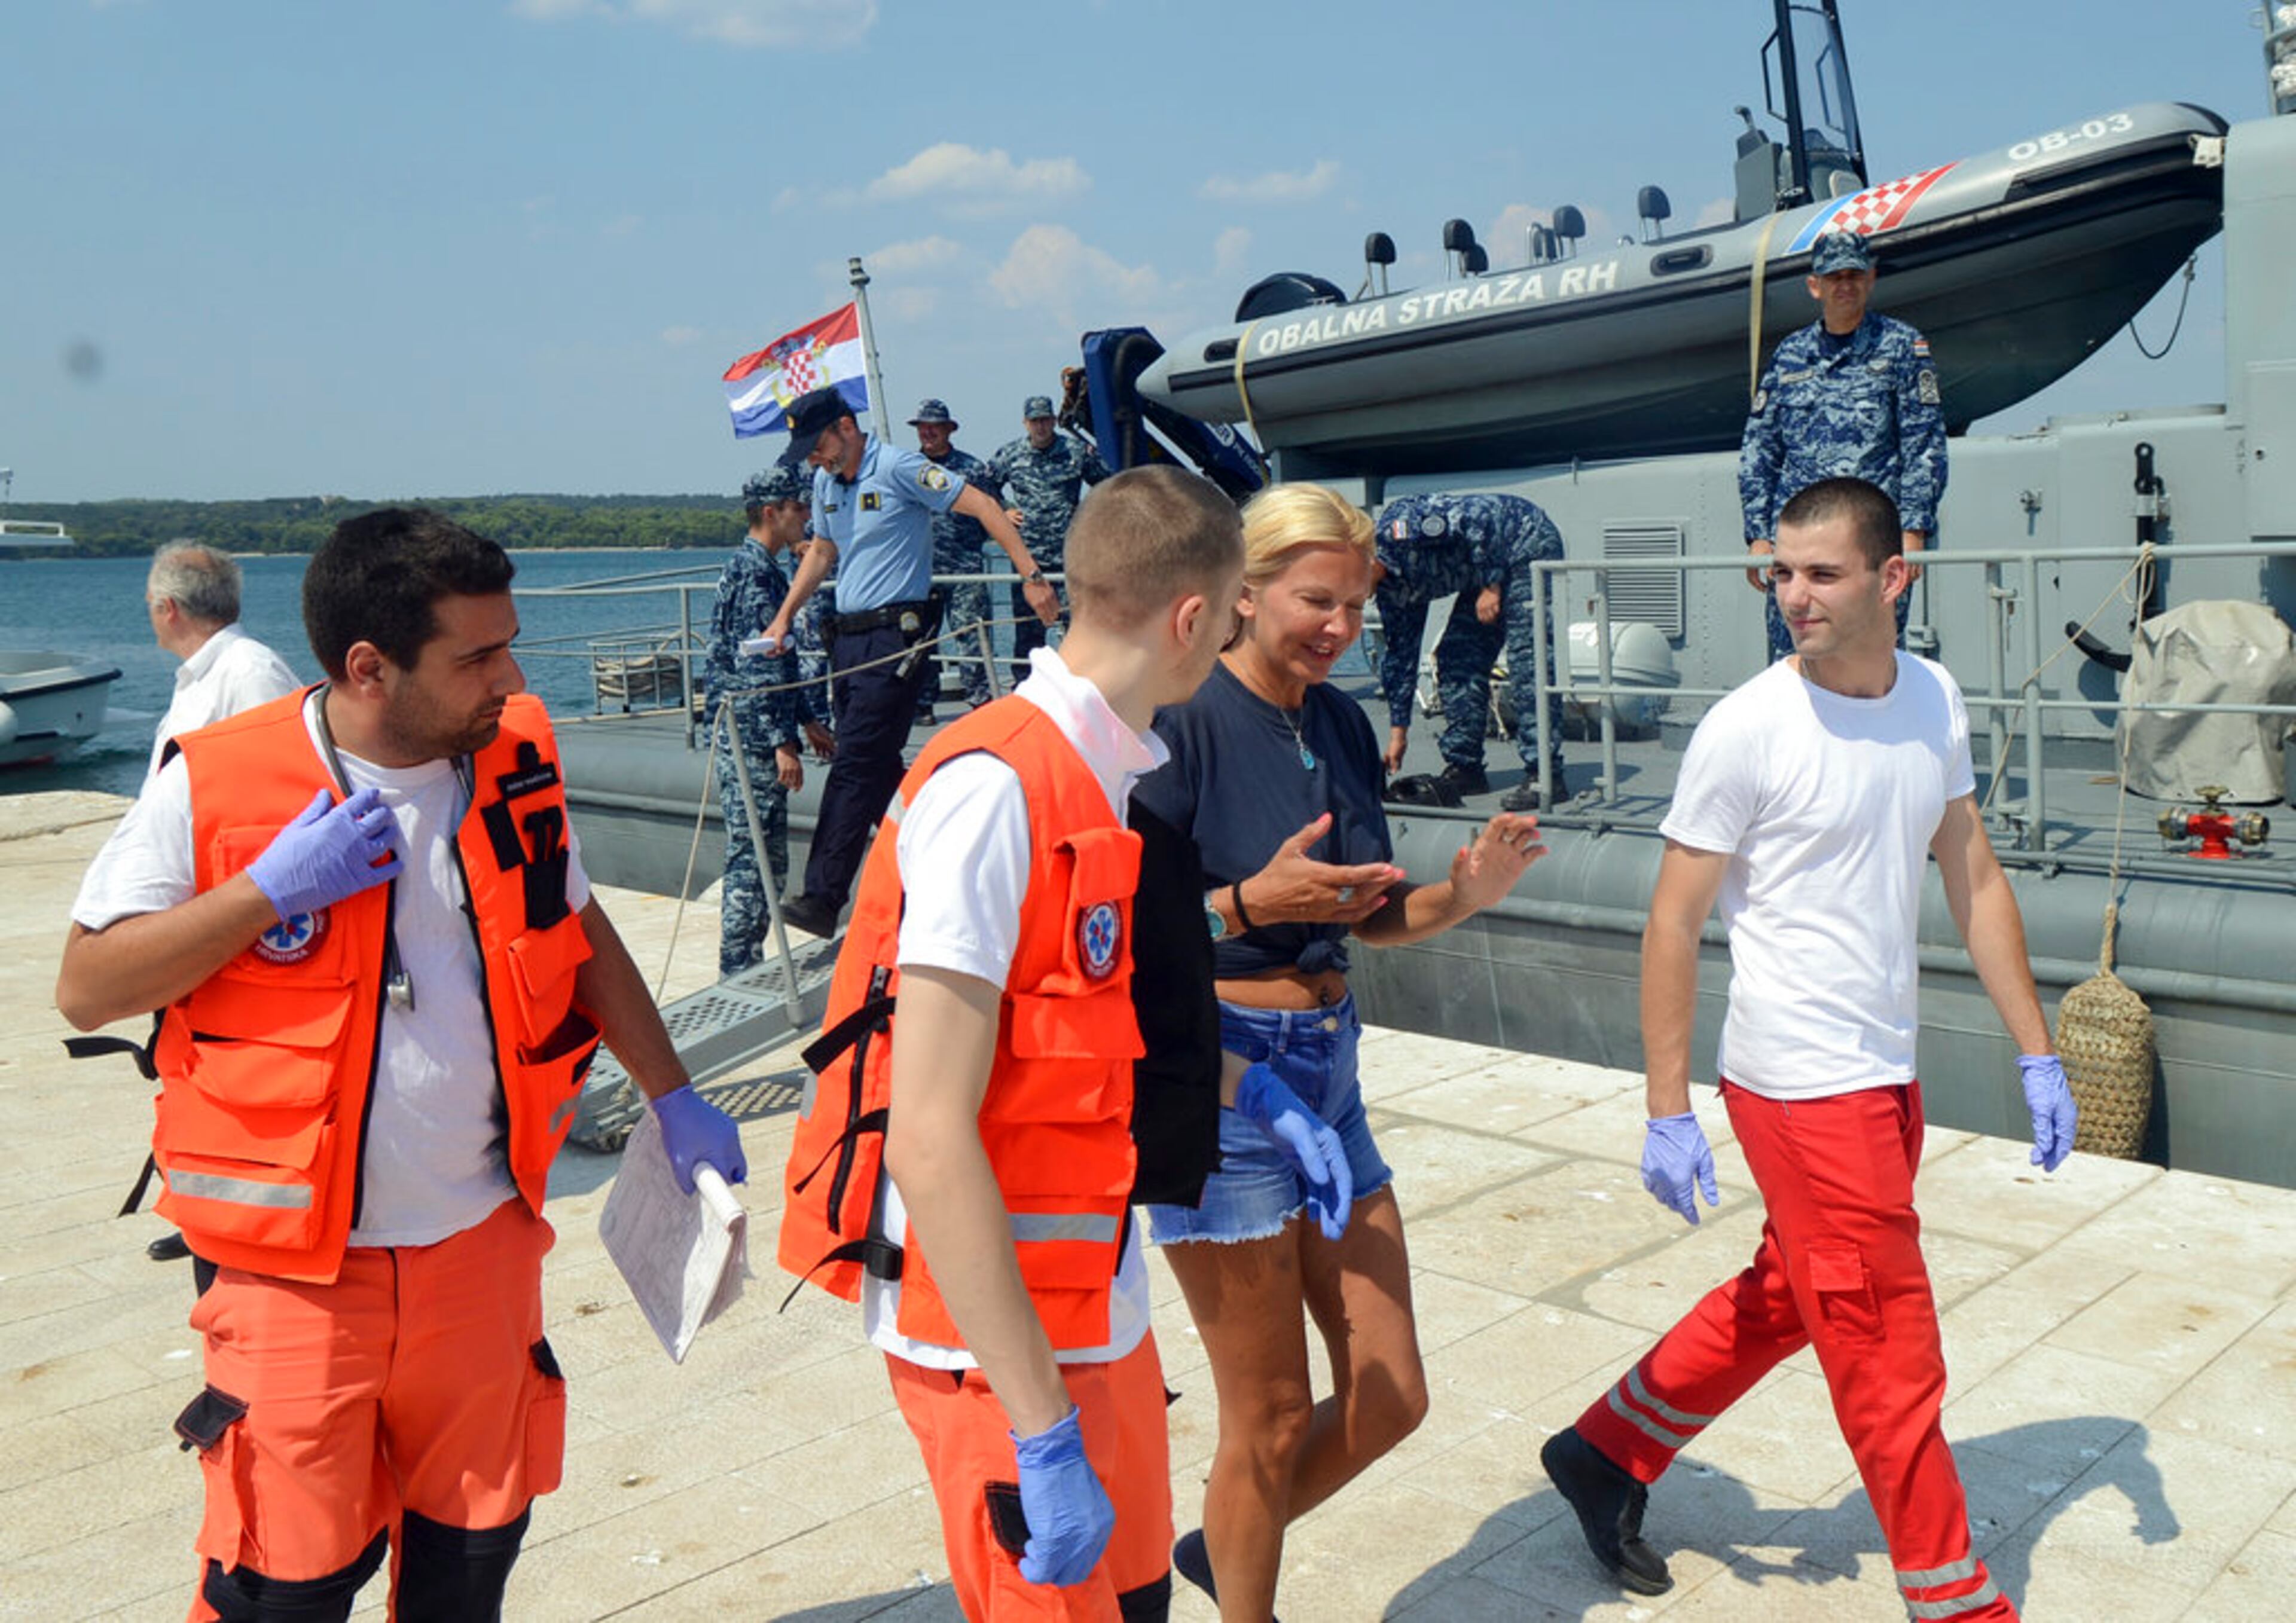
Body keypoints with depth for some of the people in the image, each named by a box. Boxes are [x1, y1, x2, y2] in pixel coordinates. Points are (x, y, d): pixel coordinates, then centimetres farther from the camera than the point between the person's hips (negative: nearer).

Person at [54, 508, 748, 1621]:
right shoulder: (217, 787, -12)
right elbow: (85, 990, -9)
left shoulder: (516, 762, 1)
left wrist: (674, 1098, 14)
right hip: (296, 1267, -4)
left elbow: (582, 939, 14)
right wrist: (269, 889, -21)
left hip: (483, 1239, 4)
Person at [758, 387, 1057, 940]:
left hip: (894, 637, -8)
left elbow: (982, 506, -12)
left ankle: (822, 897, -15)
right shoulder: (825, 483, 14)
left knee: (855, 766, -13)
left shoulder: (899, 469, -9)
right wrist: (783, 618, 22)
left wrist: (1031, 576, -18)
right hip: (847, 638, 8)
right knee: (877, 768, 12)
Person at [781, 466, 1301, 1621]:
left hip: (1097, 1304, 9)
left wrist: (1253, 1092, 14)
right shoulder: (993, 789, -23)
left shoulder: (1100, 778, 6)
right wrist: (1044, 1432, -25)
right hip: (996, 1332, -9)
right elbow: (930, 1141, -26)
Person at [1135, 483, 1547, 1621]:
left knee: (1389, 1399, 14)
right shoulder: (1185, 722, -16)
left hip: (1326, 1071, 8)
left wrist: (1464, 893, -4)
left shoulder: (1343, 725, 7)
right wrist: (1254, 900, -28)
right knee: (1270, 1425, 6)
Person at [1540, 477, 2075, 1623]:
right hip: (1800, 1086, -7)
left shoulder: (1934, 700, 5)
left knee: (1784, 1302, 20)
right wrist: (1668, 1114, -13)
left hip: (1888, 1075, 7)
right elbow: (1673, 926, -11)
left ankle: (1606, 1452, 36)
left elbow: (1974, 881, 12)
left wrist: (2036, 1054, 10)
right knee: (1888, 1355, 3)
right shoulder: (1746, 730, -15)